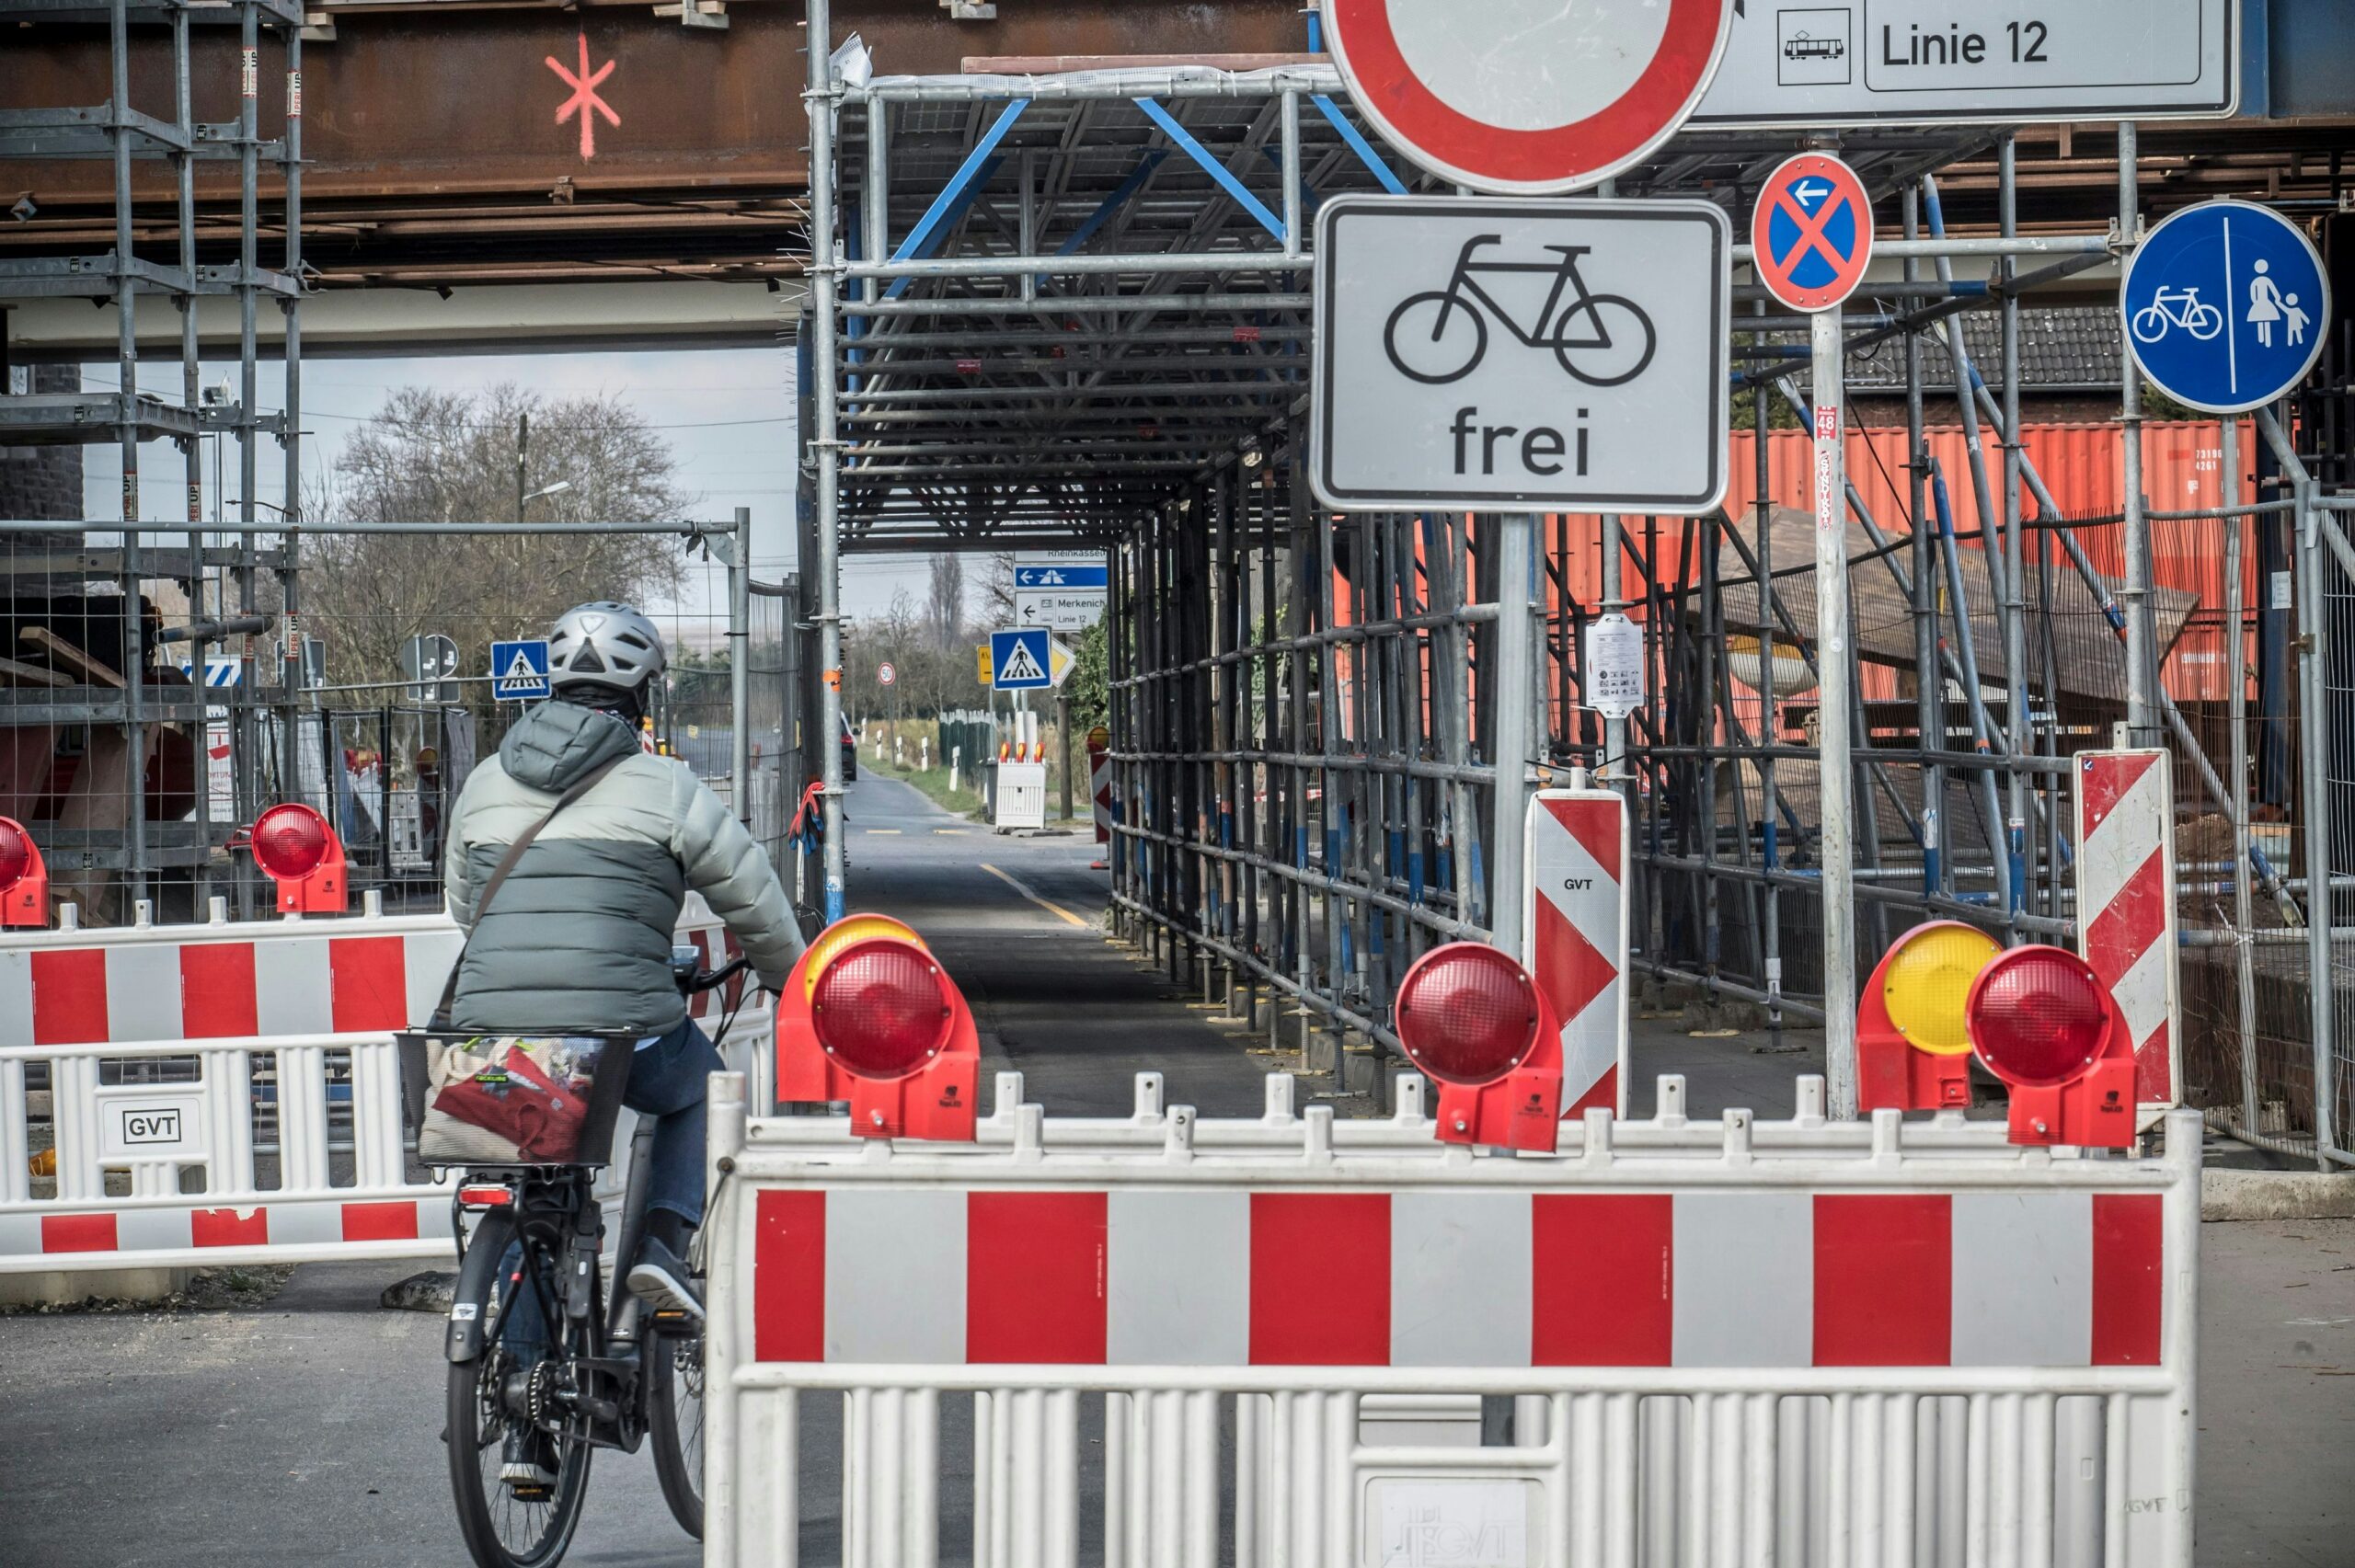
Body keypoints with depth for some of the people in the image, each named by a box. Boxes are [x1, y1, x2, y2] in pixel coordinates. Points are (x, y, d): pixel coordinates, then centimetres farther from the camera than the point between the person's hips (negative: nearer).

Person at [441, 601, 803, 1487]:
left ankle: (527, 1426, 16)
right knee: (700, 1086, 30)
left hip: (491, 1040, 4)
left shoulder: (485, 785, 15)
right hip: (619, 1034, -4)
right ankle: (665, 1240, 8)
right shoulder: (665, 790, 1)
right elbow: (755, 904, 9)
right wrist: (788, 986, 28)